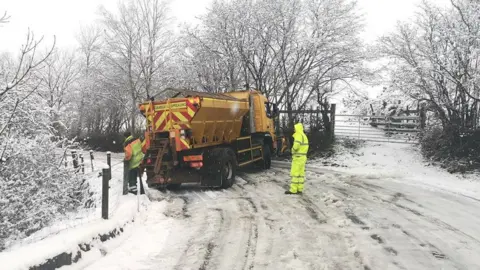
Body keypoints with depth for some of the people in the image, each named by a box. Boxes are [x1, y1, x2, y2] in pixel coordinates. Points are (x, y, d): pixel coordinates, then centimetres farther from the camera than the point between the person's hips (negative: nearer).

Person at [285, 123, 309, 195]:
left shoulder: (298, 135, -15)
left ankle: (293, 190, -6)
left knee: (295, 173, -7)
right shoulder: (304, 136, 16)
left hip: (298, 157, -10)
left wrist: (293, 150, -10)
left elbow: (296, 145, -29)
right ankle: (299, 189, 11)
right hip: (303, 157, 10)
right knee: (300, 173, 9)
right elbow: (306, 146, 16)